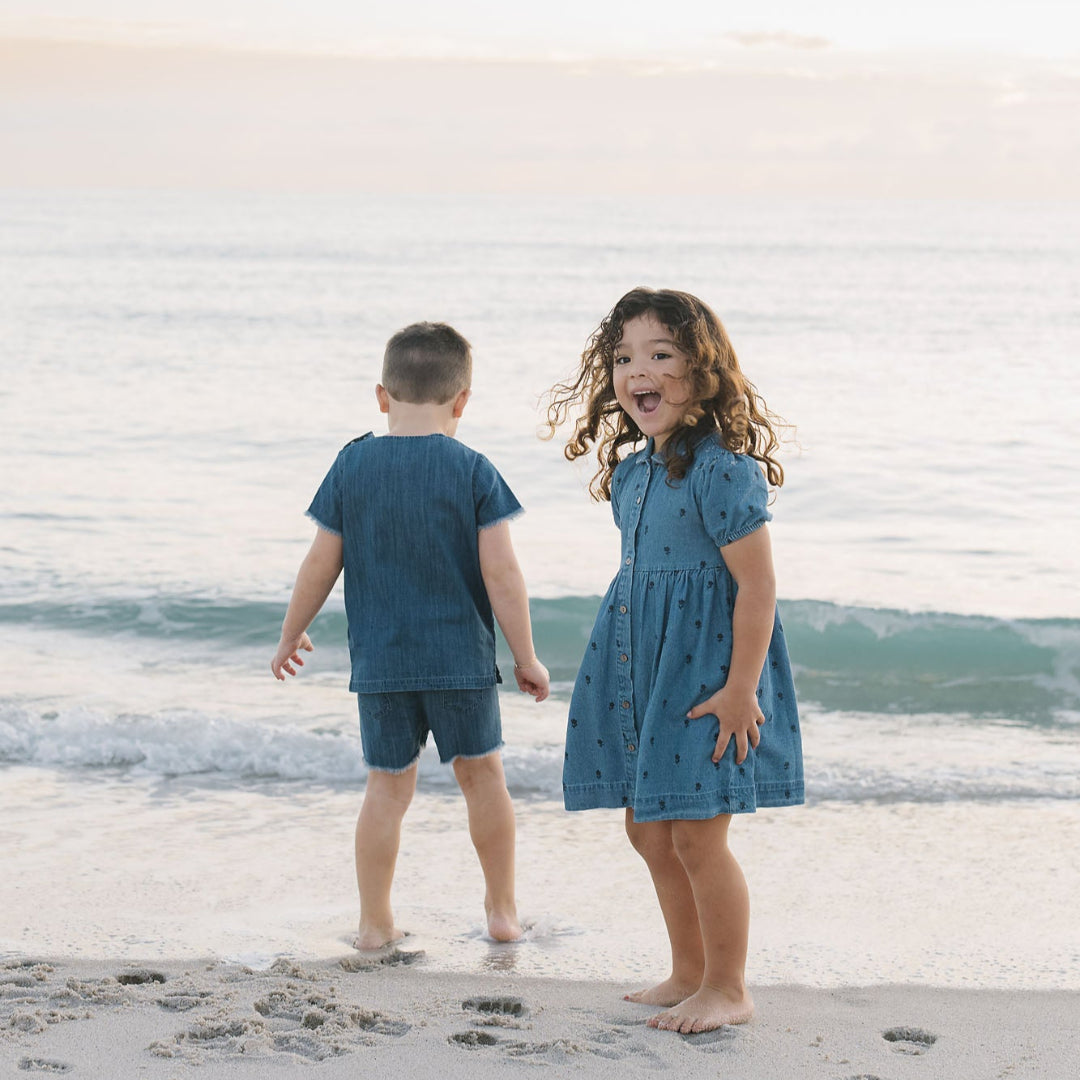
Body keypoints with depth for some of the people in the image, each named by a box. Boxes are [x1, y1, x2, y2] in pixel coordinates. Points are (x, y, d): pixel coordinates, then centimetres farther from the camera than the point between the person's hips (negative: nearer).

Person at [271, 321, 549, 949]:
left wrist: (291, 636, 15)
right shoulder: (473, 472, -8)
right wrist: (526, 658, -2)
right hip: (461, 656, -1)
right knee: (482, 772, 14)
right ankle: (503, 911, 22)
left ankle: (376, 922, 13)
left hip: (379, 660, 2)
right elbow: (501, 574, -11)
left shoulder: (353, 466, -2)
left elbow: (321, 565, 1)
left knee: (389, 785, 10)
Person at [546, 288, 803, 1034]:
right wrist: (626, 671, 19)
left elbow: (757, 582, -19)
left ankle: (729, 988, 12)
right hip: (642, 666, 9)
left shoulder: (721, 468, -18)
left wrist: (740, 688, -20)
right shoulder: (630, 471, 8)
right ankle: (689, 972, 29)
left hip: (706, 666, -9)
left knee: (696, 833, -5)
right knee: (648, 826, 14)